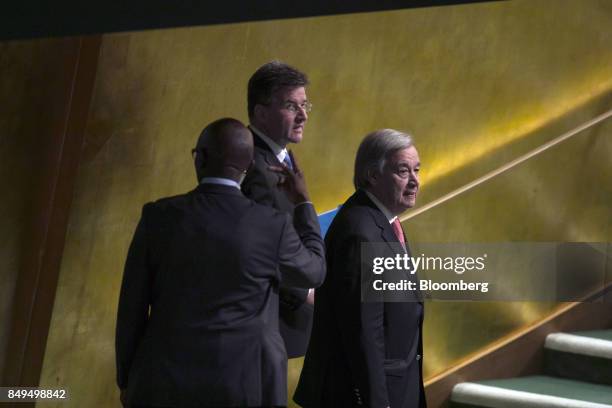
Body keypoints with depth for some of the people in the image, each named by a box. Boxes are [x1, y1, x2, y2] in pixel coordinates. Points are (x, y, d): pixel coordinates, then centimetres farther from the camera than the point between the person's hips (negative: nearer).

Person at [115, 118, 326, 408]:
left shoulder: (158, 216, -6)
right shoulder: (273, 226, -8)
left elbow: (132, 305, 0)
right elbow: (313, 272, 12)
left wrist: (126, 380, 12)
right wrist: (303, 202, 22)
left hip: (165, 383, 1)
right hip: (244, 384, -1)